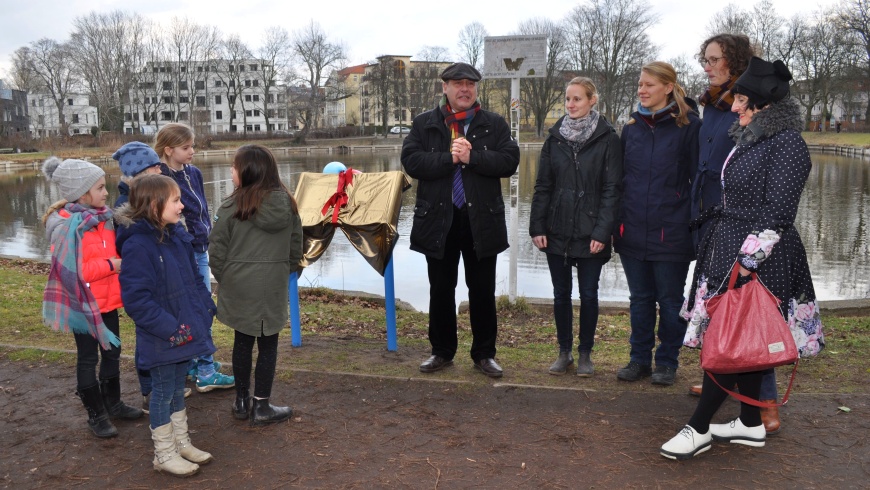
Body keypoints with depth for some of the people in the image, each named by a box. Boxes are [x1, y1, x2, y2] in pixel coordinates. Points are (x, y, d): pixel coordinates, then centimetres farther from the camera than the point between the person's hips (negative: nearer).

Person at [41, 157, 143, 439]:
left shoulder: (103, 217, 2)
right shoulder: (67, 225, -20)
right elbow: (73, 270, -26)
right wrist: (110, 265, -23)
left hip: (107, 300, 7)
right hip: (83, 304, -7)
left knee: (112, 351, 18)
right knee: (88, 358, 7)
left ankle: (113, 403, 35)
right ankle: (96, 414, 20)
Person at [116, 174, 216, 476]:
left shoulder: (177, 236, 3)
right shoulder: (137, 245, -22)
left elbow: (194, 277, 14)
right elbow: (136, 299, -24)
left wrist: (205, 309, 6)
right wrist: (170, 329, -23)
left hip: (185, 331, 8)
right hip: (161, 339, -7)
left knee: (177, 388, 21)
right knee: (163, 392, 8)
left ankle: (182, 443, 37)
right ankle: (164, 454, 26)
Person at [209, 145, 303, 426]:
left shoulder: (232, 207, -11)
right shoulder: (287, 204, -1)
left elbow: (218, 252, -7)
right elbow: (296, 248, 7)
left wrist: (223, 280, 9)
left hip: (239, 287, -1)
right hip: (274, 287, 1)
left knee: (243, 342, 13)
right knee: (268, 344, 8)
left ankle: (242, 402, 25)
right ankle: (261, 407, 14)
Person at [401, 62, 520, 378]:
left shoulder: (495, 125, 6)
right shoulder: (424, 124, 6)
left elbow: (510, 161, -8)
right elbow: (411, 161, -8)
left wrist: (472, 157, -18)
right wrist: (449, 158, -17)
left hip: (482, 219, 0)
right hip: (438, 219, 1)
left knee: (482, 291, 7)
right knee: (441, 290, 11)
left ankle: (484, 354, 21)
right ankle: (442, 351, 26)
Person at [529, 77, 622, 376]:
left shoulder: (607, 139, -4)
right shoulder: (555, 138, 7)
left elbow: (611, 190, -6)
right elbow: (542, 186, 8)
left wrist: (602, 231, -14)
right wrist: (537, 226, 1)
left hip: (590, 234, -3)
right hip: (557, 232, 3)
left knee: (588, 294, 7)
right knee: (561, 294, 10)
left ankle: (585, 354, 21)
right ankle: (564, 352, 23)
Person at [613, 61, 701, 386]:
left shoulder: (688, 126, -4)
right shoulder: (631, 127, 9)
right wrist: (616, 222, 7)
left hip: (670, 233, -4)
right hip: (633, 231, 4)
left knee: (670, 300, 9)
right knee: (640, 298, 13)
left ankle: (667, 362, 22)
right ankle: (640, 359, 25)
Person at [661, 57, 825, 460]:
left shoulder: (787, 143, -13)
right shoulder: (749, 139, 14)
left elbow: (776, 212, -18)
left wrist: (748, 259, -21)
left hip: (758, 258, -9)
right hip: (728, 248, 9)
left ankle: (699, 428, 5)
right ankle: (750, 424, 25)